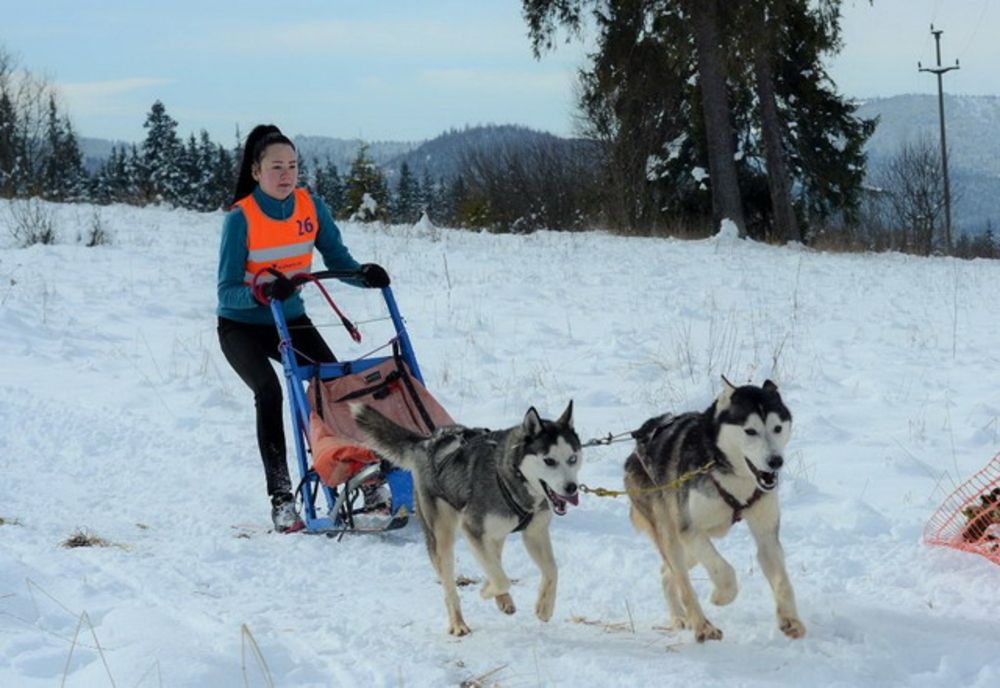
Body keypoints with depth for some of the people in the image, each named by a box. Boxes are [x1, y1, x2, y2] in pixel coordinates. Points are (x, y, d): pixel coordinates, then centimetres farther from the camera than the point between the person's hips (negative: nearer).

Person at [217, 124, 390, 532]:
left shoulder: (311, 207, -9)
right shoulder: (240, 218, -21)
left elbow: (337, 259, -4)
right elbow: (227, 290, -24)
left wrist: (364, 275, -26)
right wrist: (262, 291, -43)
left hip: (290, 319, 5)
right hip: (241, 326, -5)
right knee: (268, 391, -26)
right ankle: (281, 498, -26)